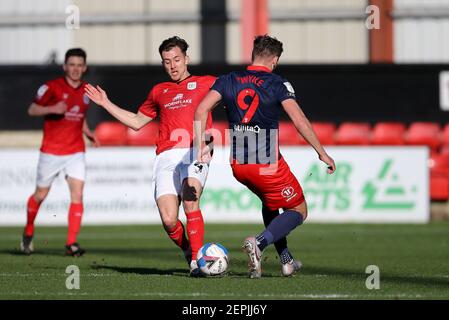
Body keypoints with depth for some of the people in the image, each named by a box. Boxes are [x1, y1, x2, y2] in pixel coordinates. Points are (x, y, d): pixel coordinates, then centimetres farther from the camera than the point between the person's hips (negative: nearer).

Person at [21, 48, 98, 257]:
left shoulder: (86, 91, 8)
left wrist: (89, 134, 6)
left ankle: (71, 243, -11)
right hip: (51, 151, -3)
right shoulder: (52, 87, -7)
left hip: (76, 151, 3)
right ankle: (28, 232, 33)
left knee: (77, 194, -12)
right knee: (40, 195, 8)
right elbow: (32, 110, -6)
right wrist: (52, 109, -24)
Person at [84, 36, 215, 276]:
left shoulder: (205, 83, 16)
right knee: (168, 220, -14)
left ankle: (197, 260, -22)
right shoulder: (159, 91, 27)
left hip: (195, 151, -3)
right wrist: (106, 104, 35)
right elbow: (137, 122, 37)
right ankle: (188, 252, 14)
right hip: (166, 156, 3)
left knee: (190, 199, -30)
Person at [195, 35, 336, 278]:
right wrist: (322, 153, -9)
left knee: (270, 203, 32)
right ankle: (258, 243, -14)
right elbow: (300, 121, -13)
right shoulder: (277, 84, -7)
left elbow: (201, 109, -5)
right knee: (299, 211, 11)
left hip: (238, 164, 5)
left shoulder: (228, 81, 5)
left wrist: (200, 146, -3)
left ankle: (286, 260, 27)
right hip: (267, 164, -5)